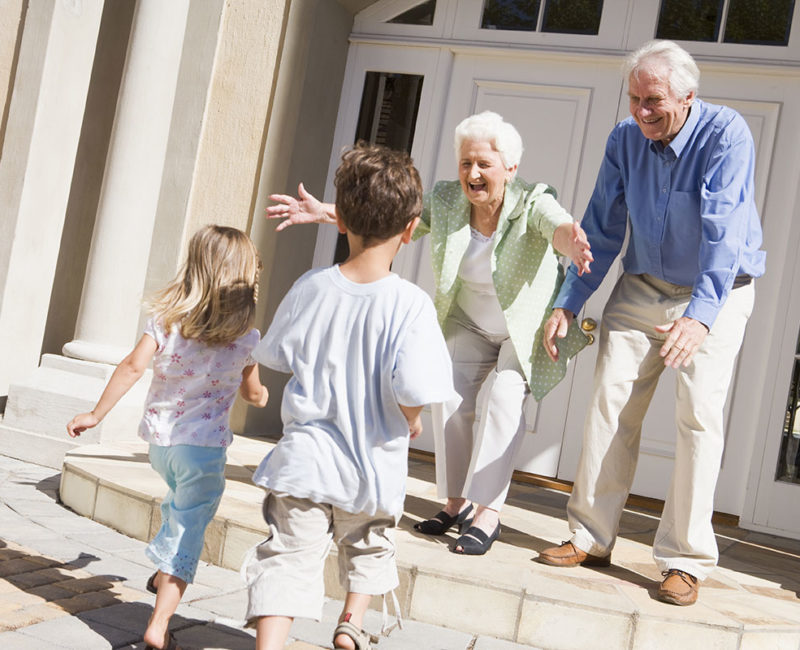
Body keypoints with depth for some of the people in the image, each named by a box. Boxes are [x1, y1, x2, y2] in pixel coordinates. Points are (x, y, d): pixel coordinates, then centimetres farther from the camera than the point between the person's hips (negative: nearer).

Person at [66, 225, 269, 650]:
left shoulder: (166, 319, -4)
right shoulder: (246, 339, -6)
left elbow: (133, 366, -12)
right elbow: (254, 395, 7)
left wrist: (96, 414, -6)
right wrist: (261, 394, 31)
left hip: (160, 438, 4)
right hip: (204, 444, -4)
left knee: (180, 503, 32)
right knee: (189, 529, 1)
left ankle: (163, 573, 47)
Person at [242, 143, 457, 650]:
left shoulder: (310, 287, -7)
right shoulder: (410, 304, -19)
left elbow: (276, 356, 6)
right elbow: (413, 391, -24)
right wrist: (412, 422, -2)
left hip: (305, 460, 1)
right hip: (373, 468, -1)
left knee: (289, 556, 5)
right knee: (370, 548, 27)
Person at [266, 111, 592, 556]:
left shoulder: (532, 203, -26)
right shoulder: (446, 200, -12)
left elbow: (559, 225, -48)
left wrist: (572, 241, -72)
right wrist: (327, 213, -19)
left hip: (530, 329, -4)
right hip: (472, 326, 5)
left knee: (502, 396, -23)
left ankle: (489, 512, -16)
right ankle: (457, 502, 5)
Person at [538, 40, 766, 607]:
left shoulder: (726, 134, -21)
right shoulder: (625, 140, -4)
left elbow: (724, 230, -32)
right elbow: (601, 229, 2)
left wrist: (700, 315, -43)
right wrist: (569, 304, -5)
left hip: (714, 293, -4)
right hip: (642, 286, 4)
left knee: (699, 415, -10)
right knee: (611, 401, -3)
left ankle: (686, 560, -2)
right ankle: (591, 538, 7)